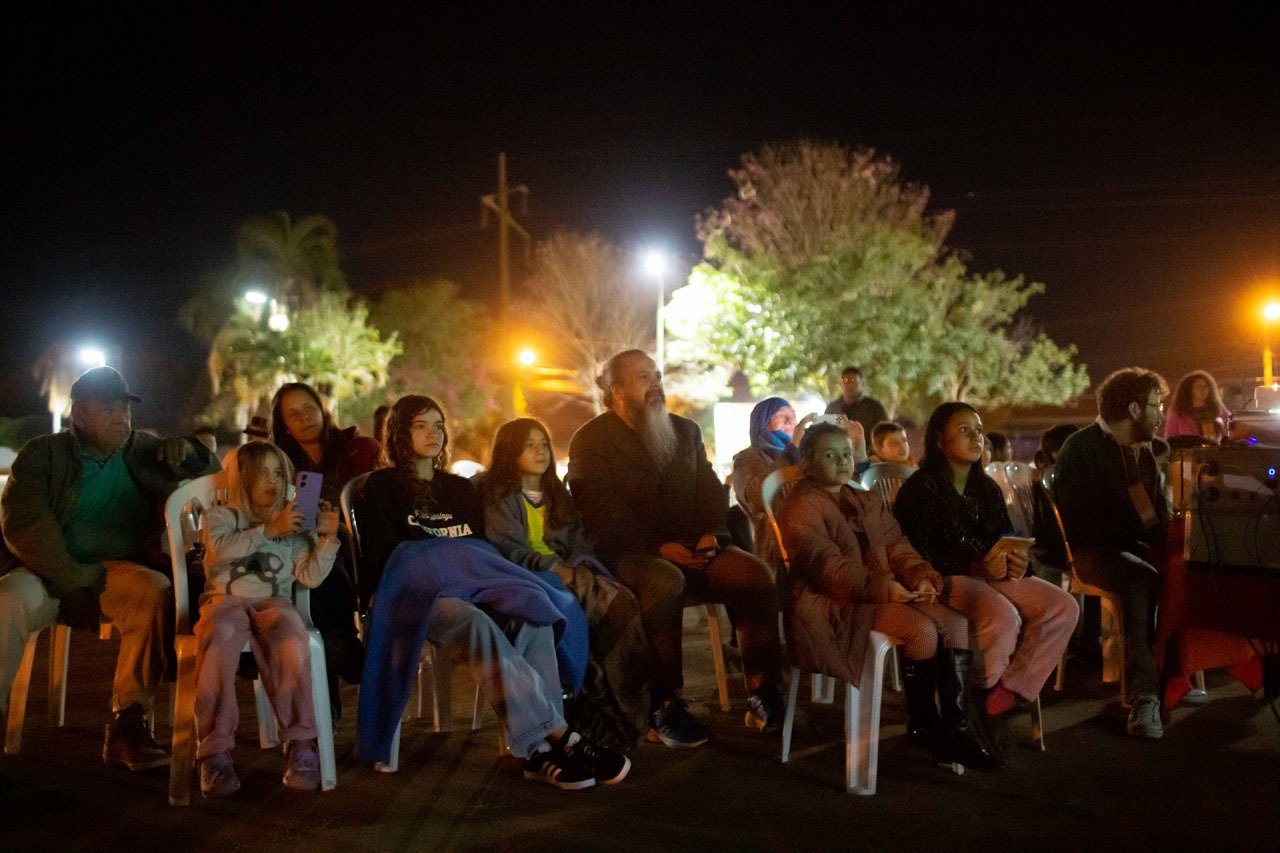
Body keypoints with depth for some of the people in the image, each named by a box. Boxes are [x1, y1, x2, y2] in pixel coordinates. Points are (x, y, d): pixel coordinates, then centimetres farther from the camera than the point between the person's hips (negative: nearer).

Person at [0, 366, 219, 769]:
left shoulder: (143, 452, 14)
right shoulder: (41, 454, 6)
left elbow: (211, 471, 18)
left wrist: (189, 452, -8)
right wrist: (70, 583, -19)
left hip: (117, 570, 1)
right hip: (46, 572, -1)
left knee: (156, 592, -32)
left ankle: (128, 724, -31)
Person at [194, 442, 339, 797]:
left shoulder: (294, 527, 20)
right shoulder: (220, 516, 14)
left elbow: (310, 576, 11)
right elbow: (221, 549, -9)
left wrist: (327, 538, -3)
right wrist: (269, 530, -15)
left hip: (274, 602, 1)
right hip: (226, 600, -1)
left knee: (292, 641, -34)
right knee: (218, 639, -37)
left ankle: (300, 745, -26)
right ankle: (214, 752, -31)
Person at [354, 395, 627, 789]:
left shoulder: (460, 489, 28)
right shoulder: (382, 487, 13)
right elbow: (382, 557, 0)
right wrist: (446, 560, -12)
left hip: (471, 588, 5)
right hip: (416, 592, -5)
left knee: (531, 617, -31)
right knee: (477, 624, -40)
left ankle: (540, 748, -41)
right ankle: (558, 735, -44)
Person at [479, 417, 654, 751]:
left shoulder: (556, 494, 26)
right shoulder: (497, 495, 7)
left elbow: (579, 542, 17)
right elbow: (508, 548, -7)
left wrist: (576, 569, -7)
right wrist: (553, 568, -21)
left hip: (566, 573, 6)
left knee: (621, 600, -28)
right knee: (605, 602, -33)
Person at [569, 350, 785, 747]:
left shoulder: (685, 431, 18)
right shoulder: (590, 441, 1)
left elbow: (711, 492, 14)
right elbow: (601, 517, -9)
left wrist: (711, 533, -8)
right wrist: (658, 548, -20)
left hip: (689, 551, 5)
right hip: (623, 555, -5)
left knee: (755, 574, -20)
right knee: (665, 582, -38)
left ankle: (764, 696, -16)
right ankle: (662, 709, -29)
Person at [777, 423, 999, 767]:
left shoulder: (867, 503, 21)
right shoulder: (802, 508, -6)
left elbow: (896, 545, 10)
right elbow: (828, 566, -18)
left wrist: (921, 576, -12)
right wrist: (884, 587, -29)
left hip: (882, 593, 8)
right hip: (832, 604, -8)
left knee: (955, 621, -13)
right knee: (922, 629, -26)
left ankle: (960, 728, -10)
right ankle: (922, 725, -5)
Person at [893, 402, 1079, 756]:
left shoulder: (987, 490, 18)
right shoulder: (921, 488, -6)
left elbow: (1009, 541, 16)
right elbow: (918, 554, -13)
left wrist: (1018, 562, -9)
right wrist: (977, 566, -22)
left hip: (989, 575, 8)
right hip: (944, 580, -8)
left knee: (1063, 607, -14)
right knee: (1004, 617, -34)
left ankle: (1003, 698, -14)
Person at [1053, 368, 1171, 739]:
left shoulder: (1143, 452, 18)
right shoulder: (1082, 448, -6)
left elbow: (1159, 512, 21)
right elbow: (1078, 519, -14)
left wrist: (1163, 534, -1)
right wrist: (1136, 534, -20)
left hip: (1137, 545, 7)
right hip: (1094, 551, -7)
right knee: (1141, 579, -37)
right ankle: (1144, 696, -37)